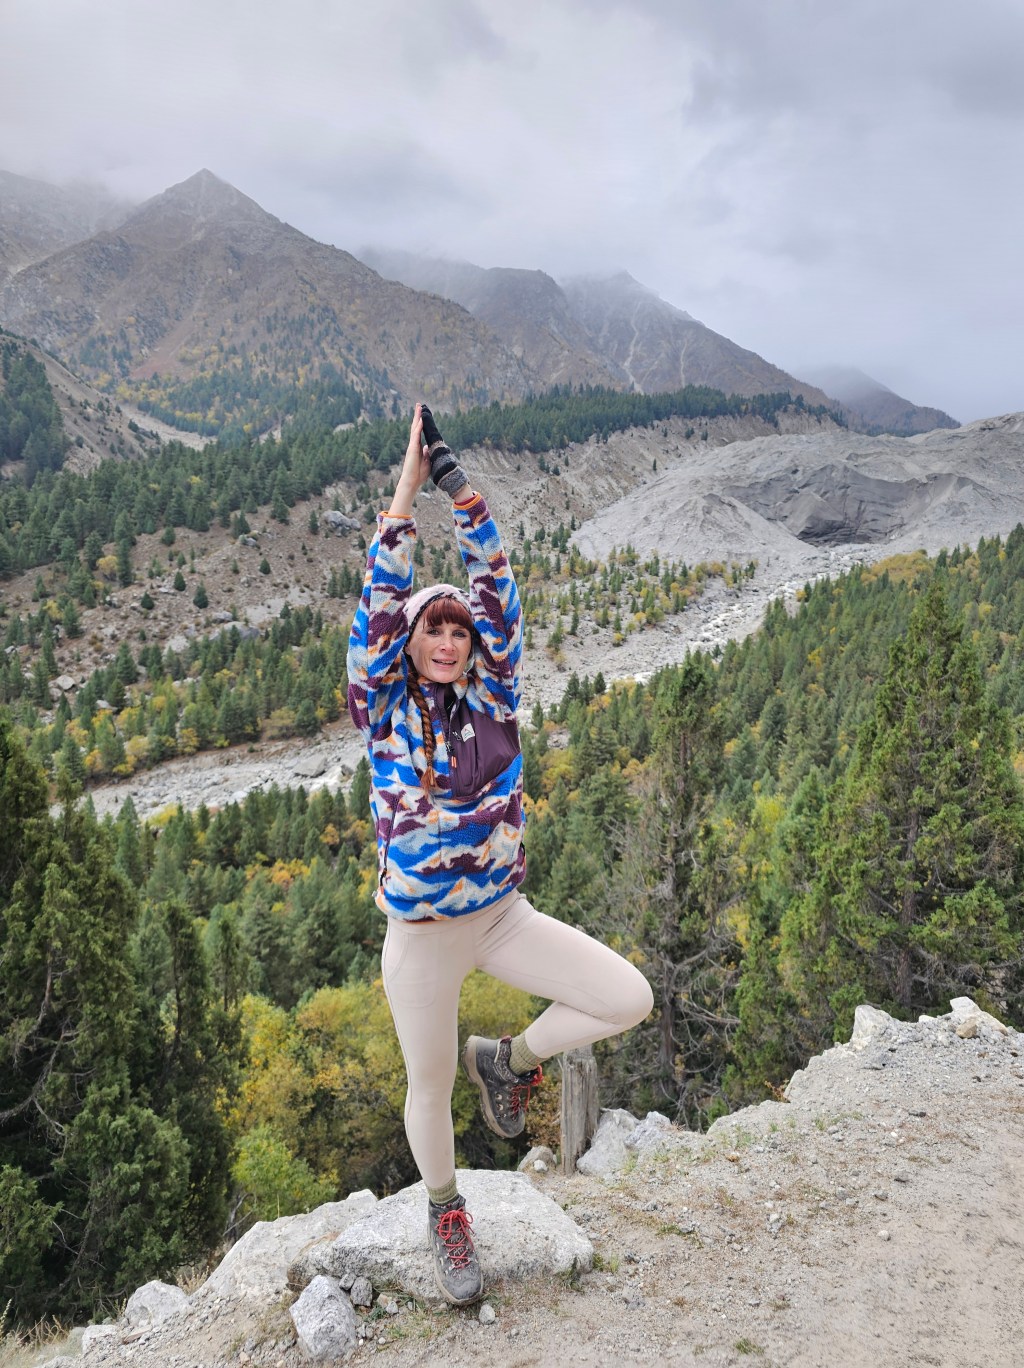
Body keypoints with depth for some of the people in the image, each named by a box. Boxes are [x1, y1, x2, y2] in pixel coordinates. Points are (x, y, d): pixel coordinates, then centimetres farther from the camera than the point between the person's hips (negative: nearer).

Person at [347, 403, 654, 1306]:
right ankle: (444, 1209, 45)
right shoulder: (385, 710, -9)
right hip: (423, 934, -2)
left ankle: (508, 1059, 19)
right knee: (431, 1086, 13)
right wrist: (407, 486, -11)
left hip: (506, 915, 3)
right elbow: (381, 596, -16)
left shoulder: (494, 695, -4)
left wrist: (457, 480, -6)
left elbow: (494, 580, -7)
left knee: (630, 1000, -7)